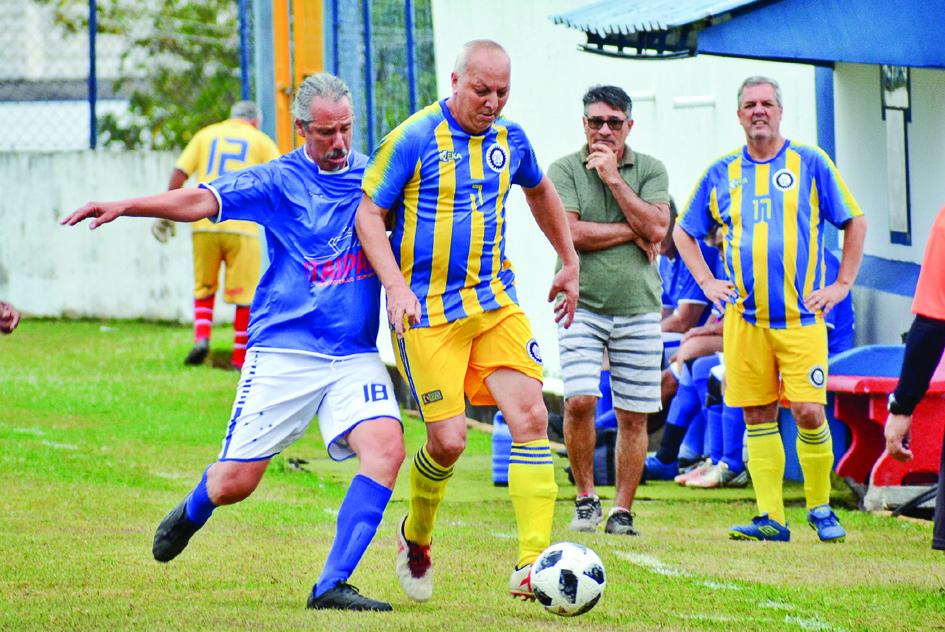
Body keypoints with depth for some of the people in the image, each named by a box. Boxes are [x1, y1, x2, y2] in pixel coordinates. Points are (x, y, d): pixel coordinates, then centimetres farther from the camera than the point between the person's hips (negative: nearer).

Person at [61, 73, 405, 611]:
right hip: (282, 353, -2)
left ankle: (333, 586, -18)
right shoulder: (278, 181, -1)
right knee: (233, 483, -2)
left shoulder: (374, 177, 8)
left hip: (355, 355, 2)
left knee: (386, 446, -23)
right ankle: (191, 514, 38)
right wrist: (124, 207, -25)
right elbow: (202, 201, -12)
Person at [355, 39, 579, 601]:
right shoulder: (413, 140, -10)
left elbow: (540, 192, 28)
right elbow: (369, 213, -7)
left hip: (497, 303, 5)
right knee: (448, 440, -9)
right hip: (428, 312, -5)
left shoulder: (510, 140, 7)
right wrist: (397, 287, -18)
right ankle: (416, 539, 22)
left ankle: (532, 565, -14)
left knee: (531, 416, -12)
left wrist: (570, 263, 30)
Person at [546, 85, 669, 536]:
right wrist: (634, 231, -7)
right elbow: (569, 233, -12)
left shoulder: (650, 170, 7)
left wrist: (614, 179, -9)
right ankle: (586, 498, 1)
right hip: (582, 305, -2)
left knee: (633, 416, 3)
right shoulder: (564, 170, 2)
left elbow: (656, 229, -7)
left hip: (639, 308, 2)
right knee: (579, 400, -17)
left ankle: (622, 511, 13)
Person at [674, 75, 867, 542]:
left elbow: (854, 222, 10)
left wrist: (842, 285, 4)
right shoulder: (721, 174, 10)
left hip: (802, 316, -2)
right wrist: (707, 282, 10)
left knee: (808, 411, -10)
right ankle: (771, 518, 5)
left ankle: (821, 508, 8)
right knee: (757, 417, 1)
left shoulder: (809, 163, 4)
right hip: (743, 318, 2)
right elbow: (684, 232, 22)